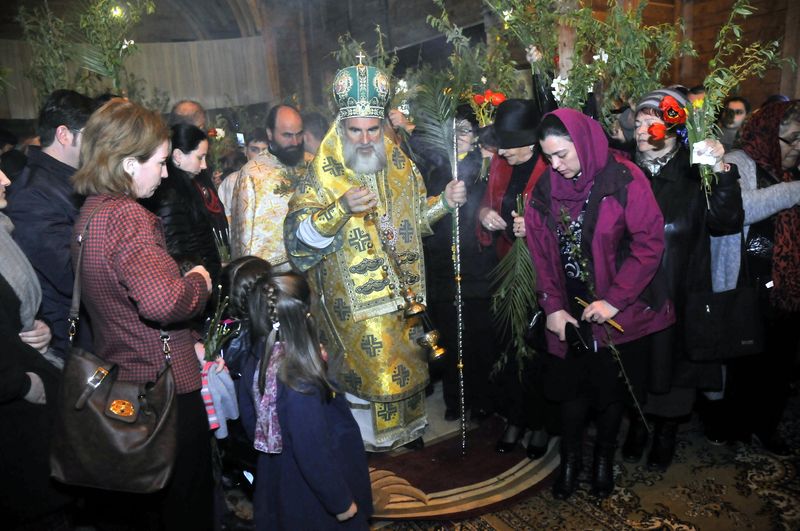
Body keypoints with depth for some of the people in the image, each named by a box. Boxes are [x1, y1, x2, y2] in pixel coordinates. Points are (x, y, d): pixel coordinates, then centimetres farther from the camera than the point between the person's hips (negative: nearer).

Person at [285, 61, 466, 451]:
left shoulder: (400, 166, 2)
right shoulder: (324, 174, -12)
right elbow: (298, 234, -20)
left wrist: (444, 202, -3)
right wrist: (342, 209, -34)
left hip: (404, 289, 5)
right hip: (356, 296, -5)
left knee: (407, 360, 18)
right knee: (368, 365, 5)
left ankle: (407, 425, 42)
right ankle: (367, 438, 29)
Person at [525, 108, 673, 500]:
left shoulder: (624, 180, -14)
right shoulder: (544, 188, -3)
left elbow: (650, 243, -14)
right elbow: (540, 252, 0)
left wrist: (614, 300, -17)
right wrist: (552, 306, -6)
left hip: (620, 310, -2)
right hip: (570, 310, 2)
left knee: (612, 387, 12)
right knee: (572, 383, 11)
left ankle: (604, 457, 37)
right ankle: (570, 458, 32)